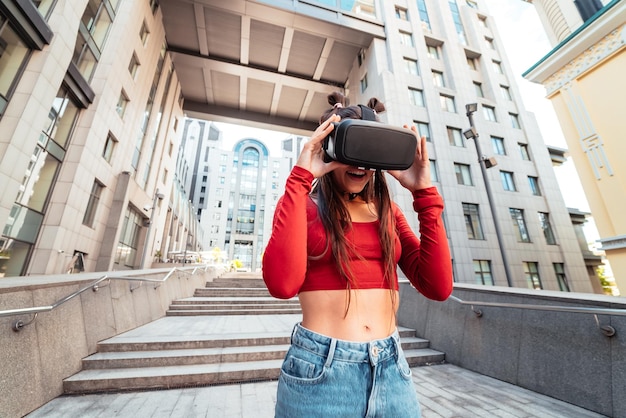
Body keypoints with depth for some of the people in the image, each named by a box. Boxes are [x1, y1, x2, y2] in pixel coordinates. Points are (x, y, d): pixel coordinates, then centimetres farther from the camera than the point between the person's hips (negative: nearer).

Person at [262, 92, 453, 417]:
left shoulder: (388, 212, 5)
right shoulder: (301, 205, -5)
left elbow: (438, 286, -4)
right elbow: (282, 283, -23)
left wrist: (423, 193, -7)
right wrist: (301, 178, -20)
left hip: (391, 369, 4)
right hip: (320, 370, -3)